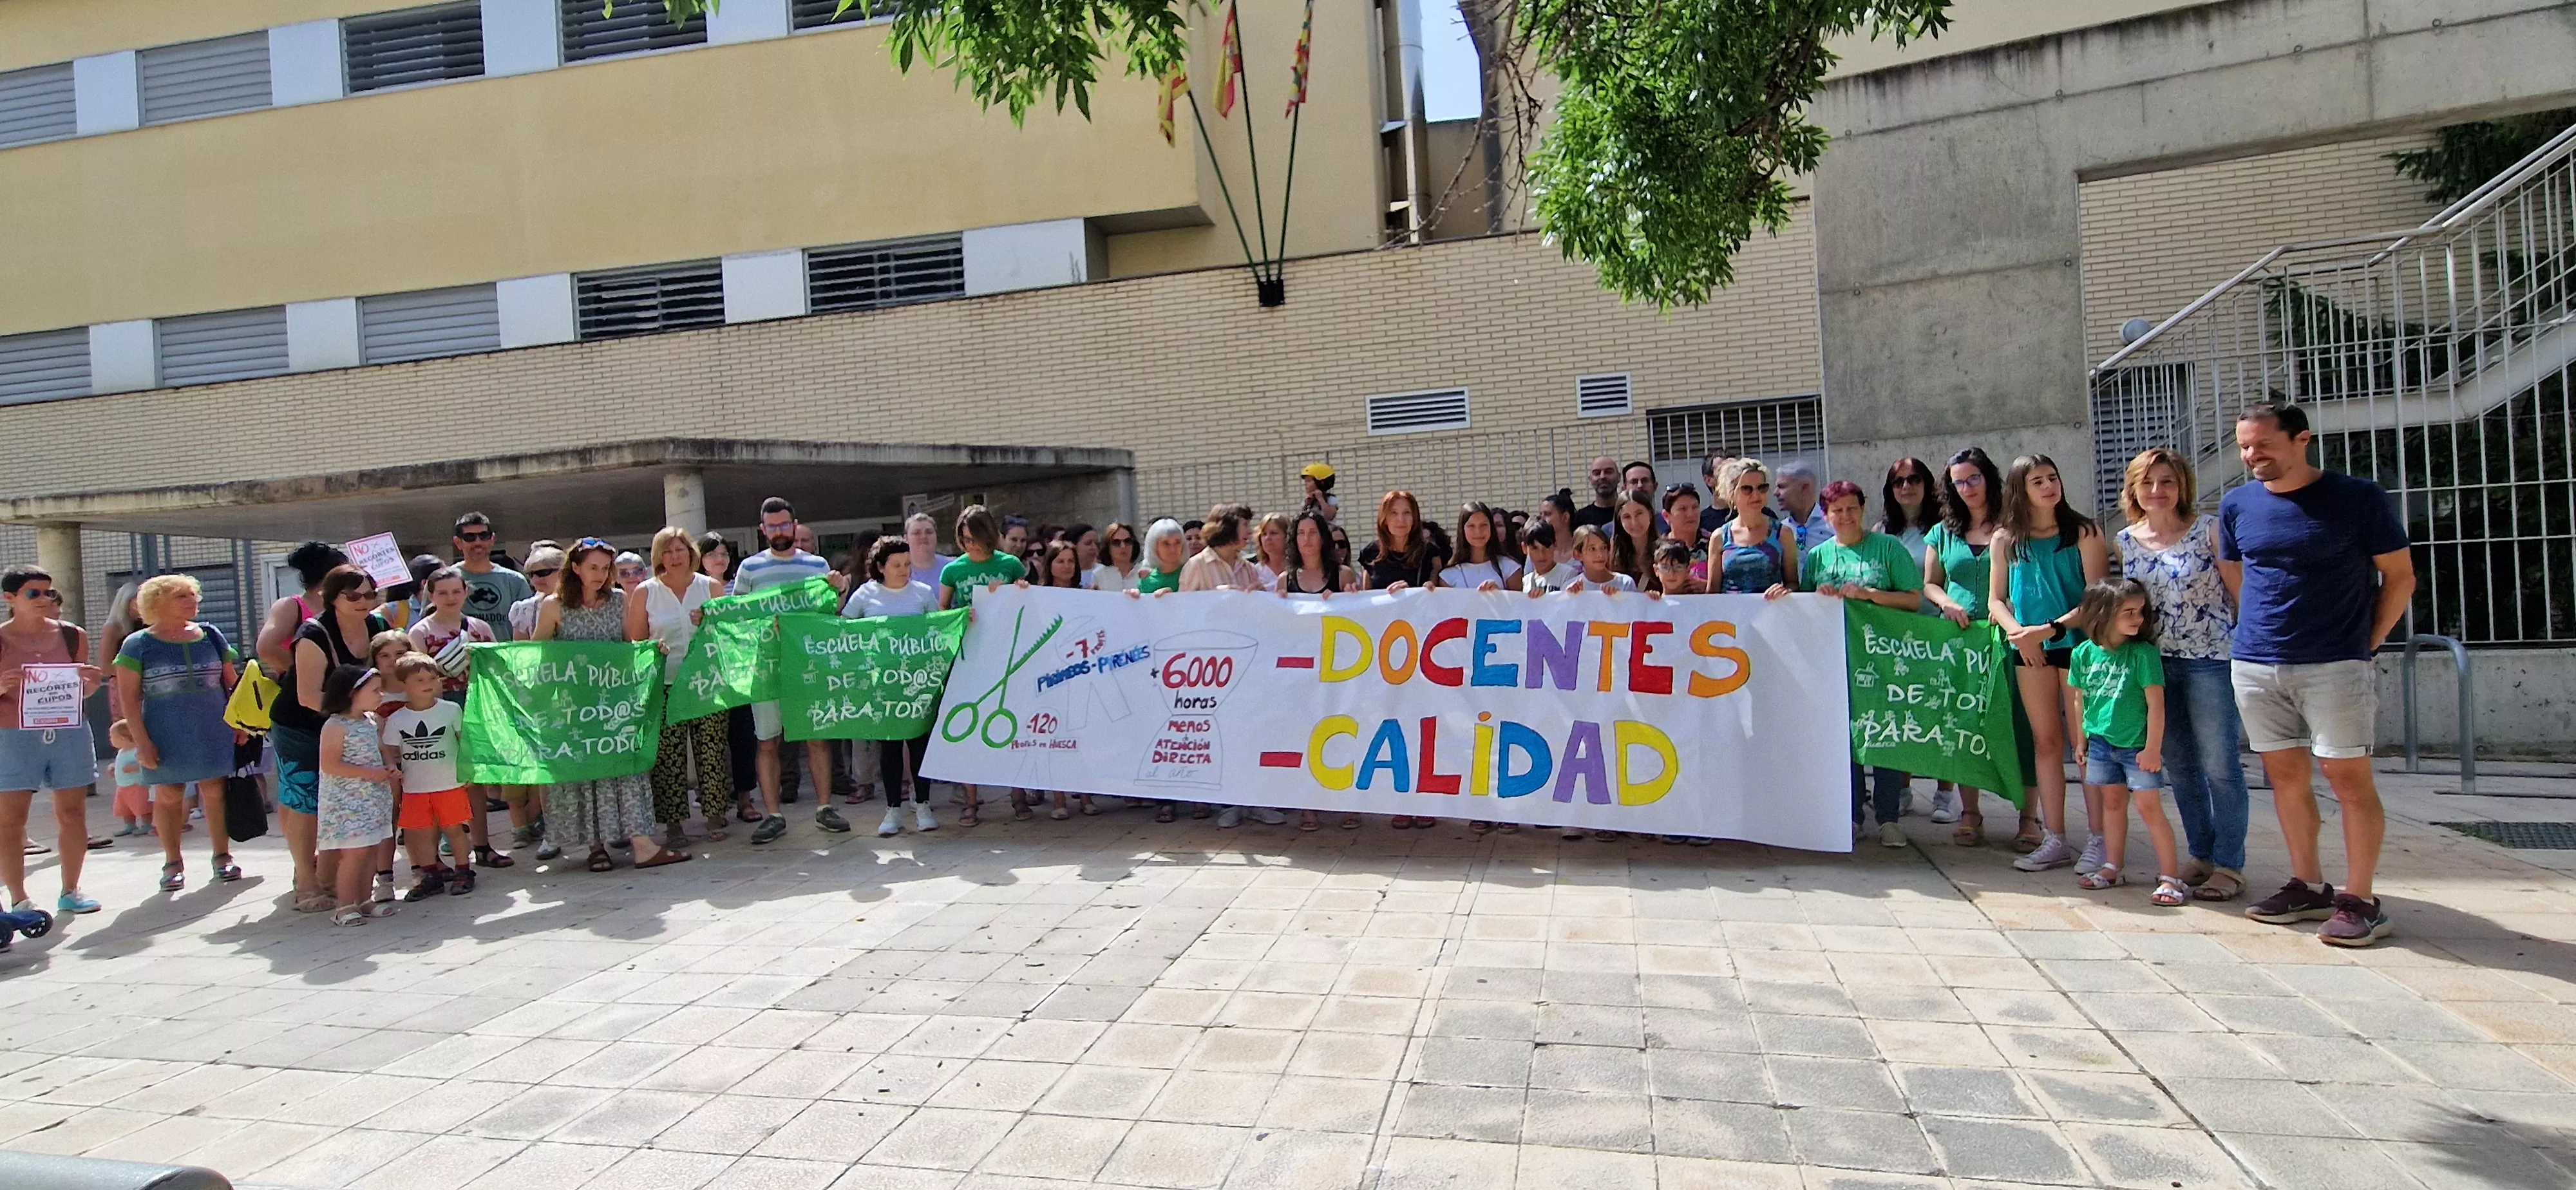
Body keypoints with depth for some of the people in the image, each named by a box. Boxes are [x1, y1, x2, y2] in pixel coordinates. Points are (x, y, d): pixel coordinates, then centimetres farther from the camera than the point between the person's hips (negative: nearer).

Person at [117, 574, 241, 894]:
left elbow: (231, 683, 14)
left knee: (215, 790, 2)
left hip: (213, 731, 2)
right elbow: (129, 697, -3)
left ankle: (222, 855, 12)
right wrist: (141, 741, -9)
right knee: (168, 796, 5)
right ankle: (172, 863, 16)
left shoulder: (211, 636, 8)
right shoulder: (138, 645, -1)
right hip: (166, 735, -2)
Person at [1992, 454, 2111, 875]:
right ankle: (2055, 841, 15)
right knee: (2045, 741, 8)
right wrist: (2018, 632, -10)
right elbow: (1996, 600, 8)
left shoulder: (2084, 532, -2)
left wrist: (2051, 628, -18)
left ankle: (2097, 841, 6)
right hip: (2030, 650, 4)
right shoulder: (2005, 540, 8)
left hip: (2077, 644, -3)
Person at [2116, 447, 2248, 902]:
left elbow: (2240, 591, -4)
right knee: (2178, 766, 12)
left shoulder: (2209, 530, -5)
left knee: (2219, 765, 0)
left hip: (2211, 660, -5)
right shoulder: (2126, 541, 7)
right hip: (2156, 664, 5)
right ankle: (2201, 855, 25)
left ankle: (2230, 865, 10)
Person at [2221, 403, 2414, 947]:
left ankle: (2360, 901, 7)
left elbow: (2400, 577, 2)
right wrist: (2258, 631, 11)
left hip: (2335, 665, -4)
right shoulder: (2236, 505, 6)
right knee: (2285, 774, 10)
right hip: (2254, 665, 4)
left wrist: (2367, 642, -2)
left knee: (2348, 777, -2)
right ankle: (2308, 886, 21)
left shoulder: (2357, 497, -4)